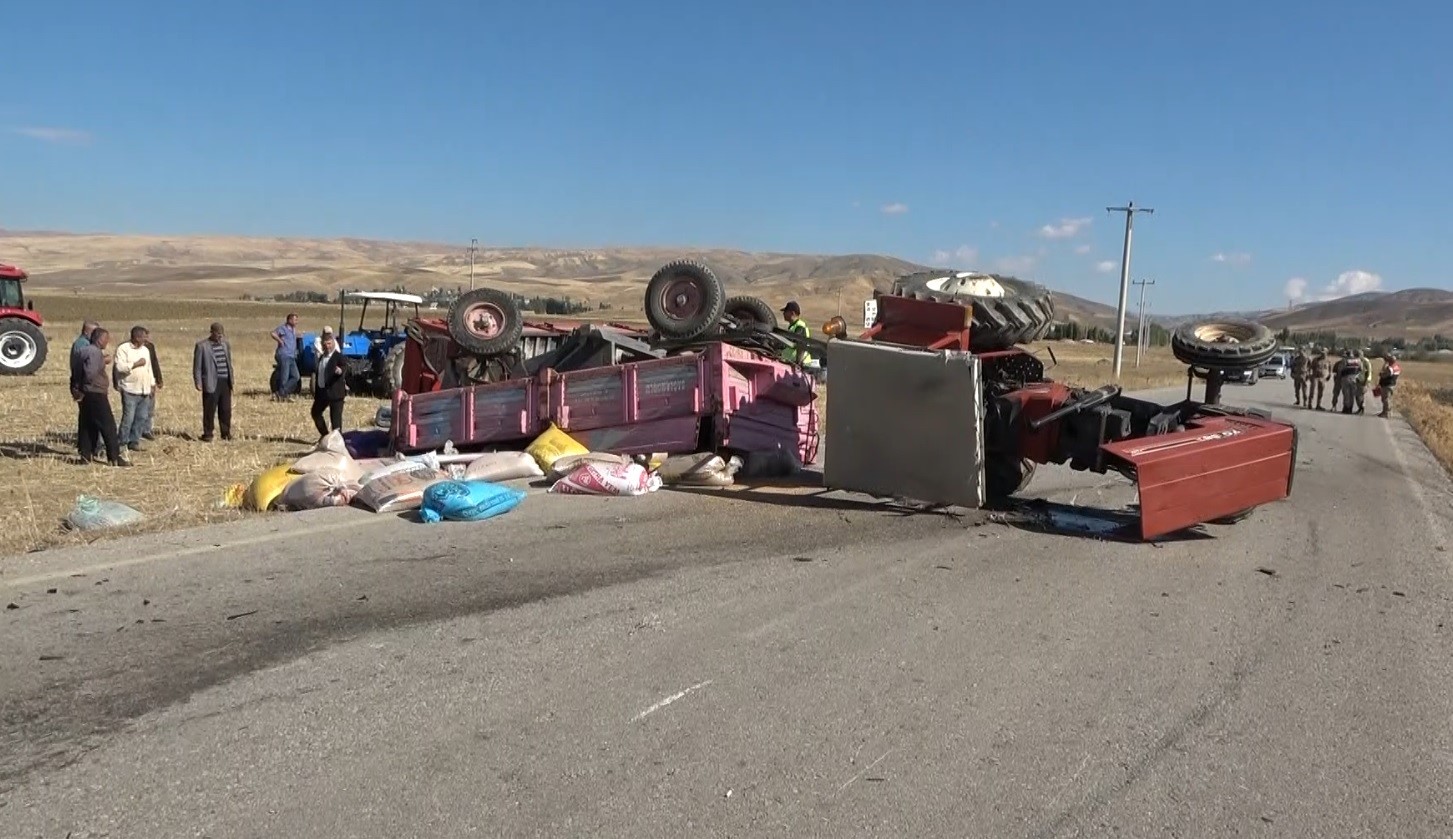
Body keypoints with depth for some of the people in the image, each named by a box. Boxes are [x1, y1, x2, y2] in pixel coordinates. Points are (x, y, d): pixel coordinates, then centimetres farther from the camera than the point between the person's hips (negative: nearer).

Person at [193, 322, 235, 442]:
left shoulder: (225, 344, 13)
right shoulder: (202, 346, -4)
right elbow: (197, 366, -3)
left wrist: (232, 378, 16)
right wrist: (198, 383, -8)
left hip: (226, 382, 5)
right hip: (211, 383, -5)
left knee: (226, 409, 7)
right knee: (209, 410, 0)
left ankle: (226, 433, 17)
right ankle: (207, 434, 8)